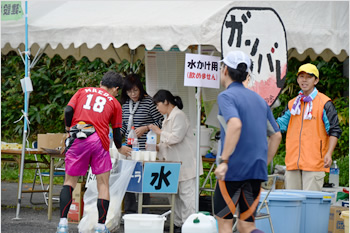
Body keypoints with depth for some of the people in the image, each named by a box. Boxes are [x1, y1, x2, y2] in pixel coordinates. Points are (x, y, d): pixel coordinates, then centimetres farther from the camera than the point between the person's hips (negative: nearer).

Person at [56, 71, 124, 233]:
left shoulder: (83, 92, 17)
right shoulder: (114, 103, 15)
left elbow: (68, 110, 2)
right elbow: (116, 132, 18)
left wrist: (68, 128, 17)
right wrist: (120, 148, 36)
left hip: (77, 140, 1)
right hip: (99, 140, -1)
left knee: (70, 181, 12)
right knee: (103, 184, 8)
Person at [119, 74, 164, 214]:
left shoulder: (149, 102, -4)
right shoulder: (125, 104, 13)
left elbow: (160, 121, -1)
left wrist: (146, 128, -11)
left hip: (144, 148, -6)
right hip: (129, 147, 6)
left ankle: (144, 214, 0)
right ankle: (129, 212, 12)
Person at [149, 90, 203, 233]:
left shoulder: (178, 116, -12)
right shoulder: (168, 118, 19)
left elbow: (176, 137, -21)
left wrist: (160, 132, -10)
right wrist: (156, 147, 11)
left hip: (185, 162, -10)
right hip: (175, 163, 11)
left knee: (186, 193, -11)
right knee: (174, 194, 11)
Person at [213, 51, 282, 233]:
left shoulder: (226, 96, -7)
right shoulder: (259, 99, 16)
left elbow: (235, 124, -26)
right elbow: (276, 135, 19)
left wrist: (224, 161, -25)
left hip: (233, 170, -6)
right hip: (257, 171, 6)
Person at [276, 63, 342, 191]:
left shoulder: (325, 103, 0)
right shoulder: (292, 104, 16)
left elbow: (334, 131, -3)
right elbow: (281, 124, 18)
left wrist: (328, 154, -15)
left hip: (314, 162, -5)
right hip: (292, 161, 5)